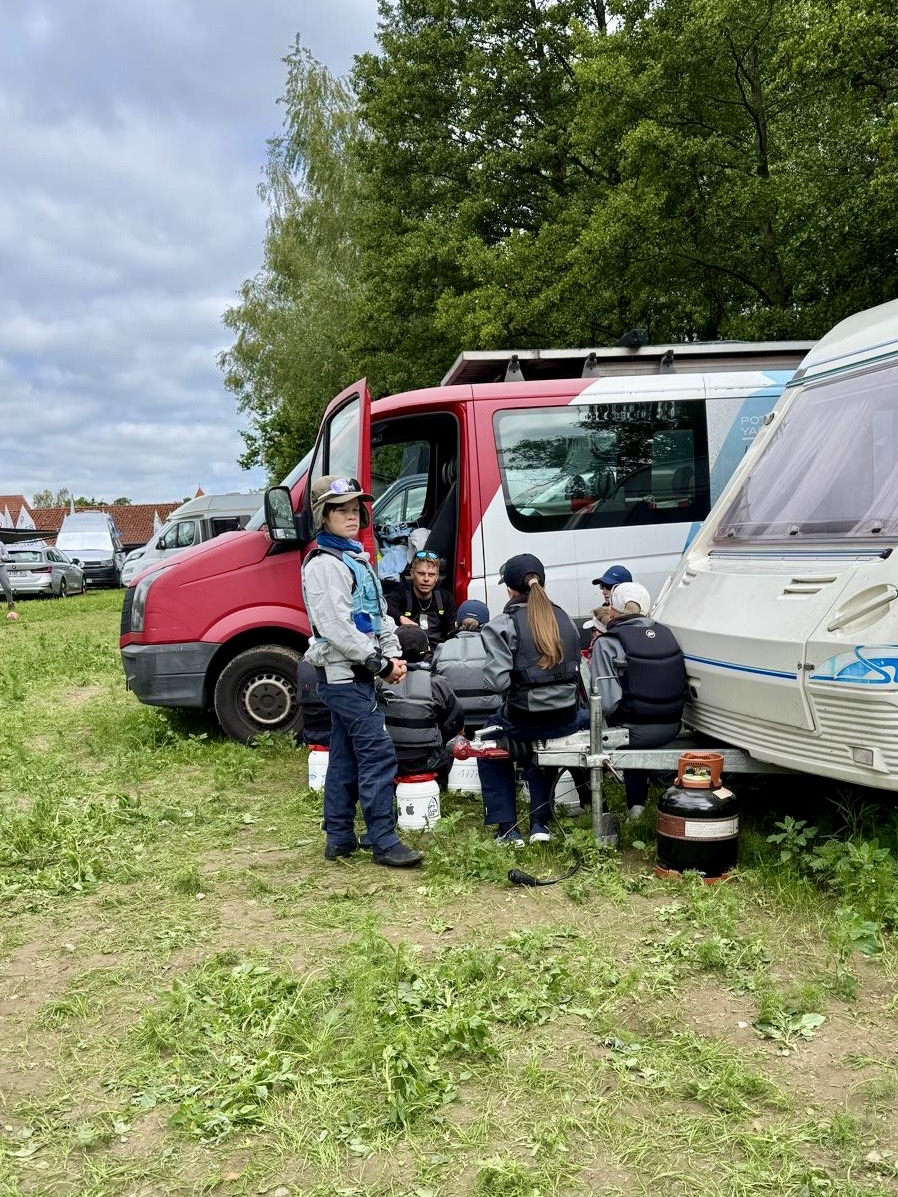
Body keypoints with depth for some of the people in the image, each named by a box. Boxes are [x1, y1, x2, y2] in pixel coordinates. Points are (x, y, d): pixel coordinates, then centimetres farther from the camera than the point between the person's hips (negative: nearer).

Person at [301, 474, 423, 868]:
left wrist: (393, 655, 2)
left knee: (345, 757, 13)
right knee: (378, 754, -11)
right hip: (344, 676, -10)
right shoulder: (324, 565, -14)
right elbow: (337, 628, -21)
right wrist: (379, 663, -16)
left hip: (355, 674, 10)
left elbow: (380, 613, 17)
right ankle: (384, 843, -7)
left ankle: (339, 838, 21)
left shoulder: (358, 559, 17)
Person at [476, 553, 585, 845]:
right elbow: (576, 668, 7)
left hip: (523, 720, -4)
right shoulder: (563, 618, 5)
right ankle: (540, 822, 33)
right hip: (566, 719, 5)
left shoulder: (502, 625, -11)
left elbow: (497, 681, -19)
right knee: (540, 747, 38)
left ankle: (507, 828, 22)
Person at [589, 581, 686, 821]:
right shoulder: (666, 634, 4)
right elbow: (683, 687, 8)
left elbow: (607, 703, -20)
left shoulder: (607, 643, -13)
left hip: (634, 730, -6)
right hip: (670, 727, 6)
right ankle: (636, 803, 35)